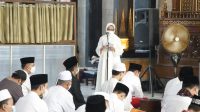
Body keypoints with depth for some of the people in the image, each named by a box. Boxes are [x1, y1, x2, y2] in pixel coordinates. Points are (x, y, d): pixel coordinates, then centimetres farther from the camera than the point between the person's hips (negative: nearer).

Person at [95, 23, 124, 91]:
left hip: (114, 61, 0)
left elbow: (120, 51, 3)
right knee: (104, 77, -6)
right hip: (104, 60, 0)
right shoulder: (102, 38, 7)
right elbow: (98, 50, 4)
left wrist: (114, 49, -15)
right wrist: (102, 48, -16)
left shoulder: (117, 38, 8)